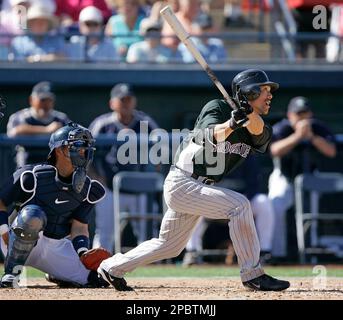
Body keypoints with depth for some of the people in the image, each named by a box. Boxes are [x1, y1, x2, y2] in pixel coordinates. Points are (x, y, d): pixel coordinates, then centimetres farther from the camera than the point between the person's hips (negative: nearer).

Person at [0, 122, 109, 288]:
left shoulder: (86, 188, 3)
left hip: (58, 247, 6)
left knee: (98, 278, -8)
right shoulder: (32, 176, -13)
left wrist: (83, 253, -15)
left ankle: (57, 275, 22)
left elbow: (79, 226, 3)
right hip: (23, 246, -5)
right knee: (32, 215, -38)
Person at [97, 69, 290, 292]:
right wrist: (231, 124, -52)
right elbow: (211, 136, -33)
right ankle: (252, 275, -21)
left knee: (170, 245, 20)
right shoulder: (217, 108, -13)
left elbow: (258, 132, -22)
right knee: (239, 205, -24)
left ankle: (112, 267, 36)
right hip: (181, 184, -8)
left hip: (199, 189, 8)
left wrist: (250, 113, -42)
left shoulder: (260, 129, 3)